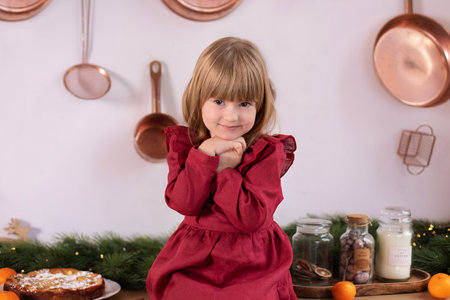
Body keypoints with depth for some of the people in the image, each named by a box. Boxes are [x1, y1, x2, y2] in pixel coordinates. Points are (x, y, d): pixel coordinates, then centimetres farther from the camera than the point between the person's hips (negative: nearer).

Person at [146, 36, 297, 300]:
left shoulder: (267, 152, -6)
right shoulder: (183, 143, 3)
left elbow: (253, 218, -16)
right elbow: (183, 203, -11)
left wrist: (223, 169, -17)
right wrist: (206, 152, -17)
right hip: (194, 259, 2)